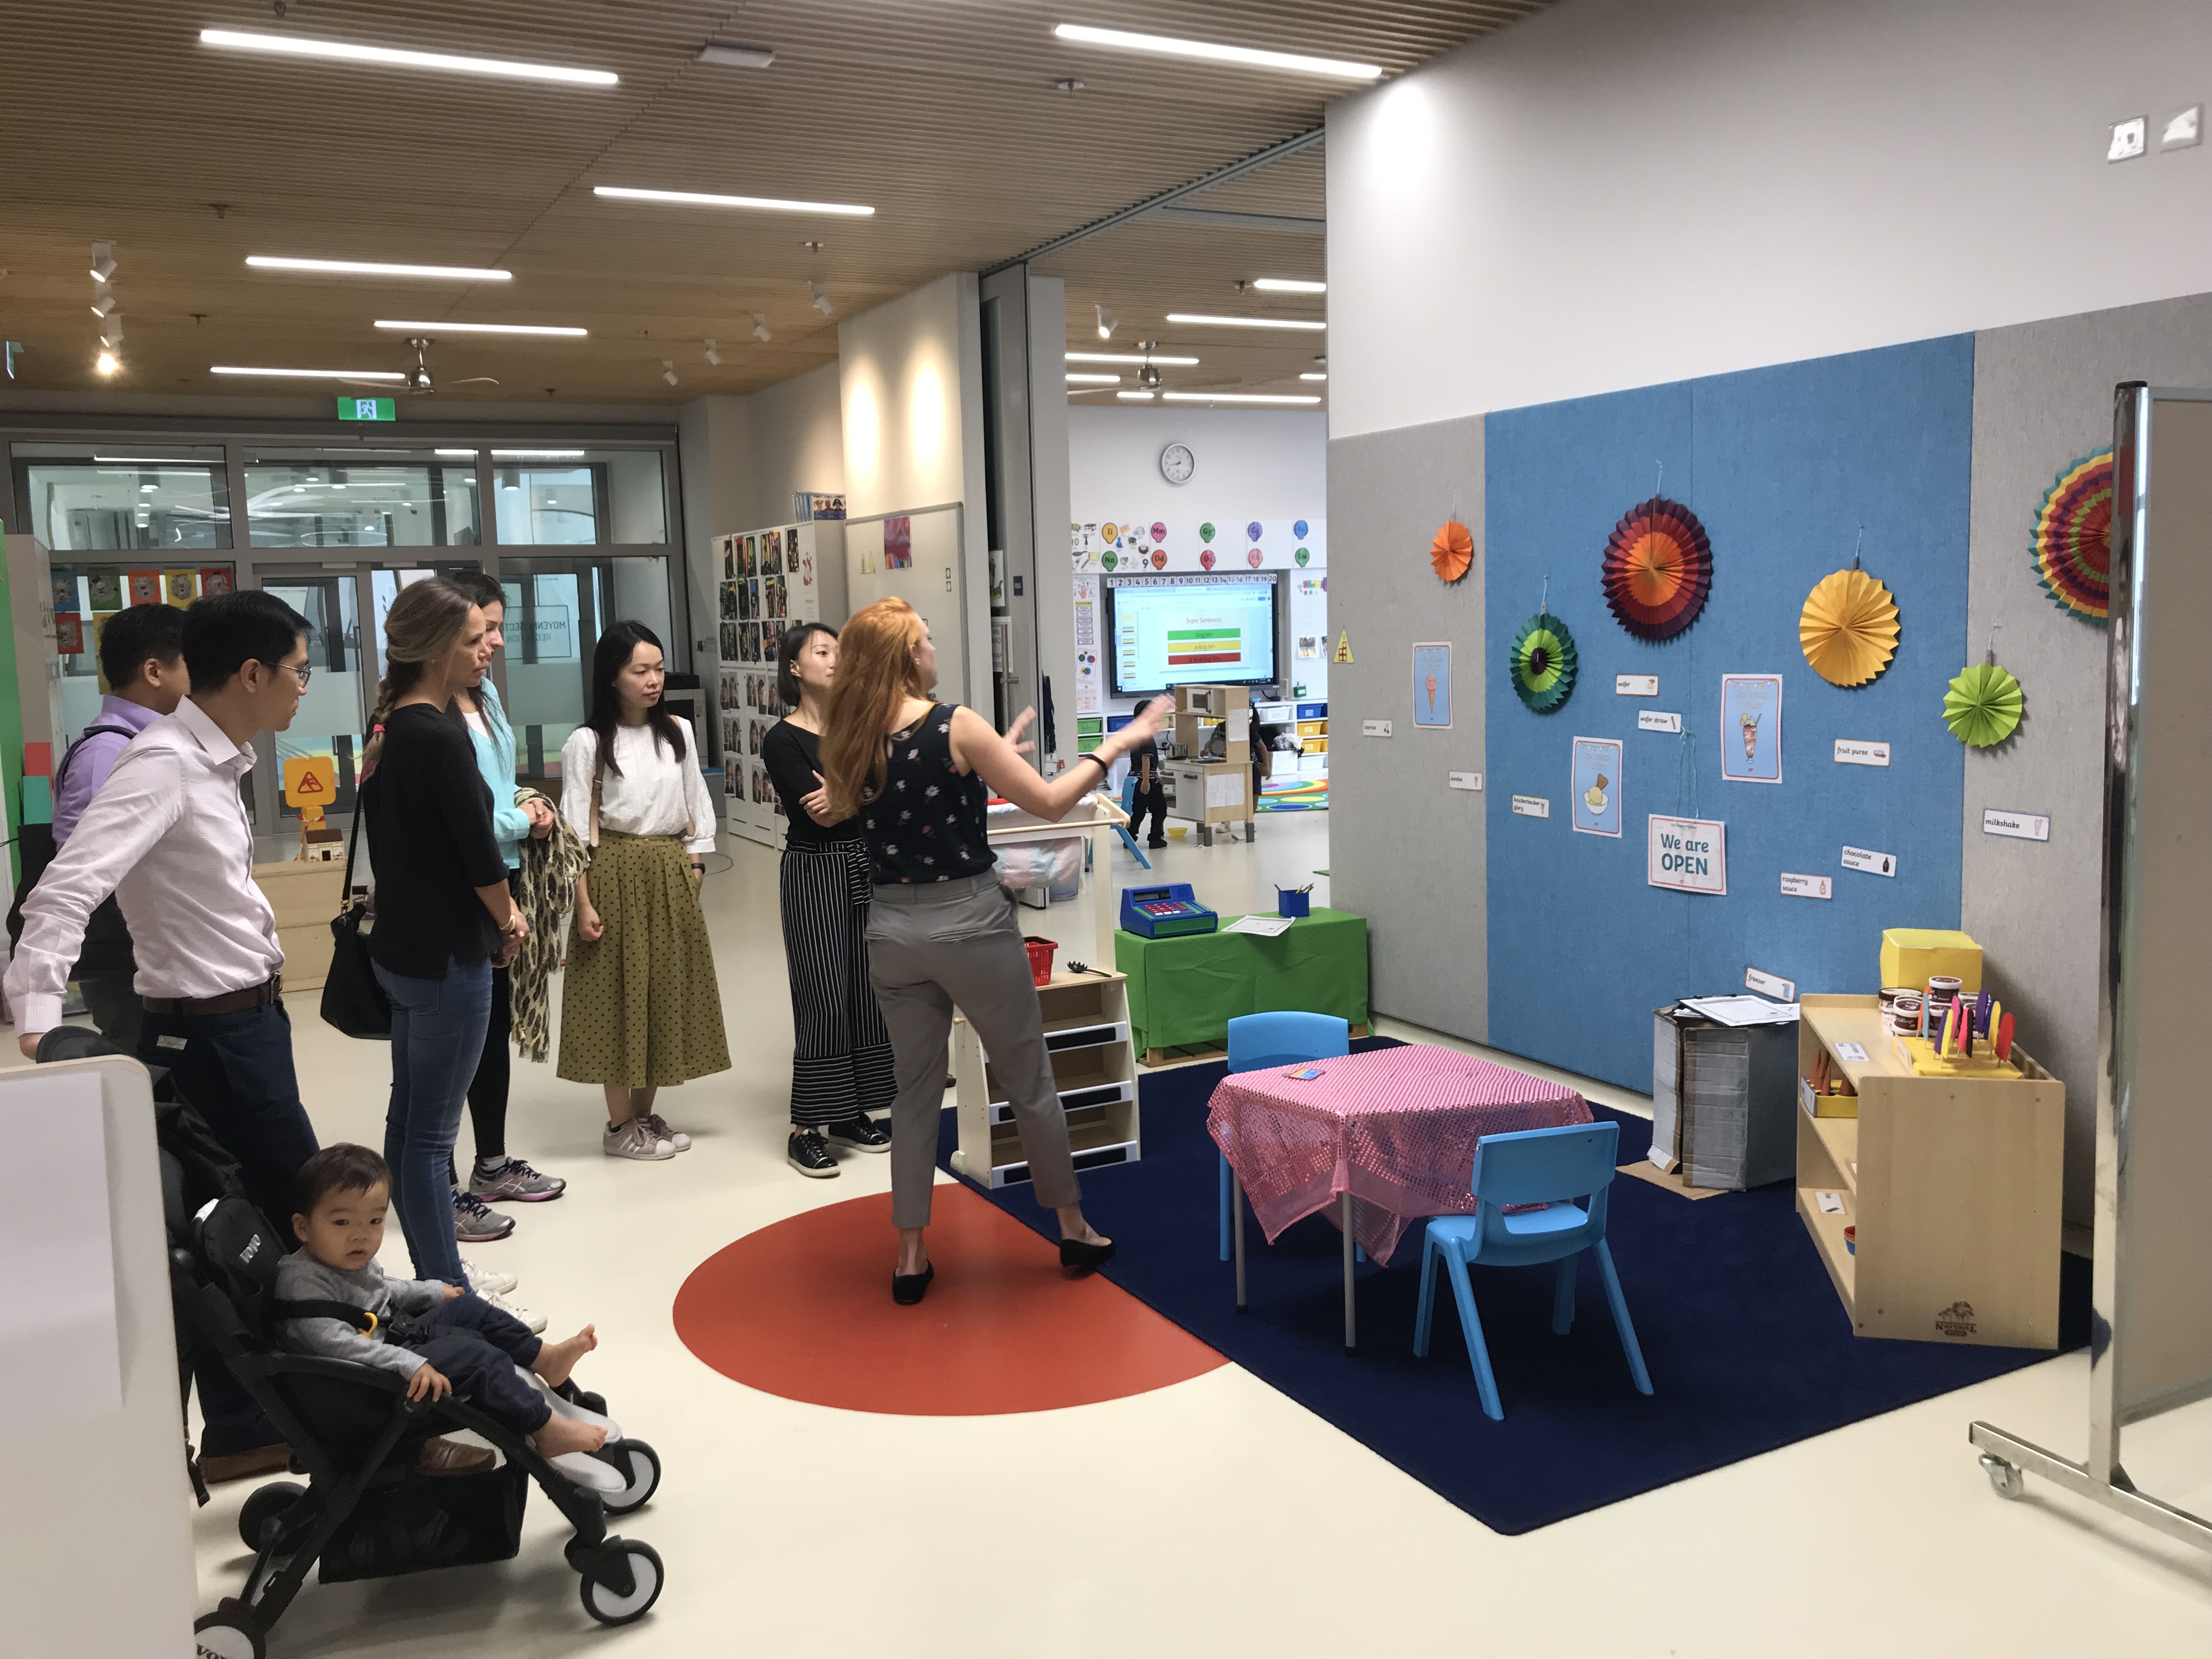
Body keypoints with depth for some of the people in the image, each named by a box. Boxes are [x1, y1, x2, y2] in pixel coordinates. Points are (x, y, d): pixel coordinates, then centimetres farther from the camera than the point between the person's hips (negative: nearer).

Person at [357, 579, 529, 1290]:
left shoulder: (387, 725, 9)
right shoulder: (439, 735, -19)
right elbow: (477, 847, -17)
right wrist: (508, 919, 0)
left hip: (401, 947, 9)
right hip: (447, 957, -9)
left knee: (409, 1117, 14)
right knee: (431, 1134, -3)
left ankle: (432, 1281, 27)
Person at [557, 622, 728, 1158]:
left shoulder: (677, 733, 5)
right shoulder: (587, 743, -8)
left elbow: (698, 806, 11)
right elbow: (578, 828, -9)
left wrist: (695, 865, 4)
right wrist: (584, 902, -12)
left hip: (671, 875, 5)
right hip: (616, 875, -5)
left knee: (668, 989, 10)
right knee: (618, 993, 2)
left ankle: (646, 1114, 23)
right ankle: (620, 1125, 13)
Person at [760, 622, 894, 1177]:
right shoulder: (782, 741, -7)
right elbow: (820, 813, -16)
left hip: (866, 870, 6)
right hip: (815, 874, -6)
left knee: (866, 990, 8)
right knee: (824, 998, -7)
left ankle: (851, 1112, 19)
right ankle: (807, 1128, 1)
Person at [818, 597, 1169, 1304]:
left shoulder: (847, 743, 1)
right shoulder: (957, 726, -15)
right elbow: (1048, 803, -9)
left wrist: (993, 756, 23)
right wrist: (1113, 746, 3)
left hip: (892, 928, 5)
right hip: (969, 922, -5)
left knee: (915, 1092, 15)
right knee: (1030, 1082, 12)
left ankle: (911, 1258, 19)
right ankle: (1073, 1229, 27)